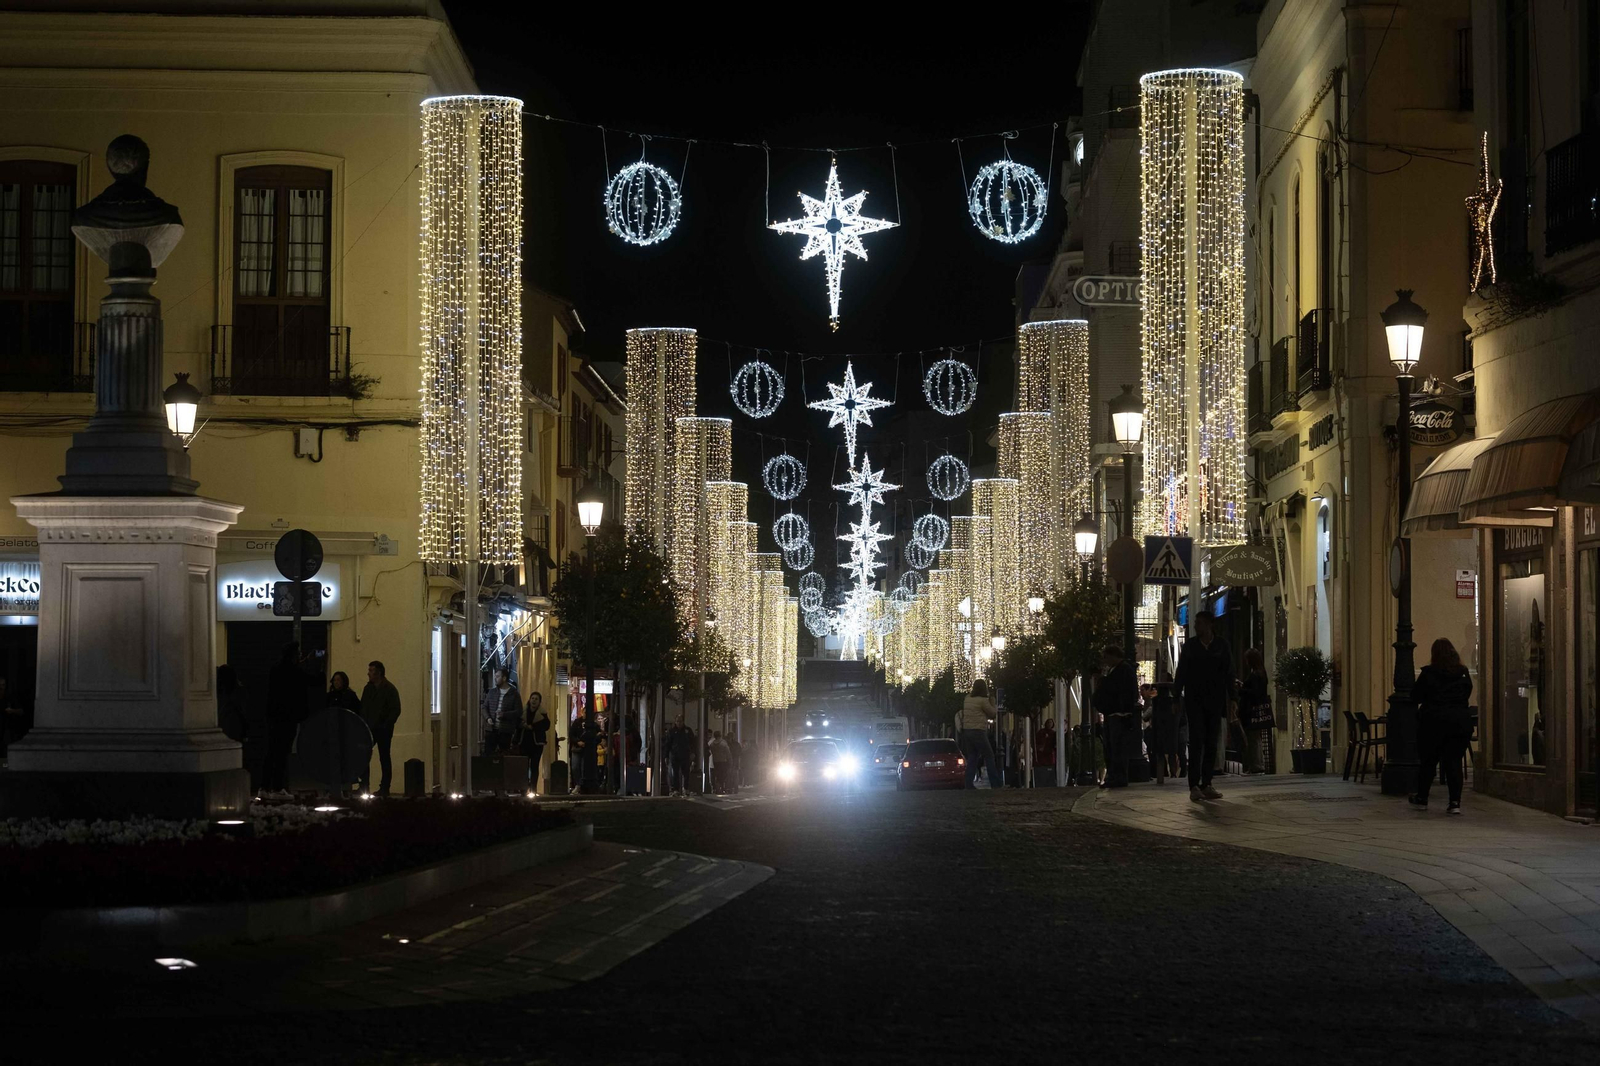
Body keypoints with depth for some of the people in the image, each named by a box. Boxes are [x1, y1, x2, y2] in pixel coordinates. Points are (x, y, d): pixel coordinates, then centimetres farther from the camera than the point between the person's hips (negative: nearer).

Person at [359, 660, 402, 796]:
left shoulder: (390, 690, -6)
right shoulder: (368, 688, 12)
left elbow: (395, 710, -9)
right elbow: (363, 708, 16)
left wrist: (386, 725, -15)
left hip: (383, 729, -6)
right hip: (369, 729, 6)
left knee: (384, 758, 0)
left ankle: (384, 788, 3)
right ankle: (364, 786, 4)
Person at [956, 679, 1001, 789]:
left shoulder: (967, 699, 10)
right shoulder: (983, 700, -11)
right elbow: (992, 713, 0)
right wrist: (992, 702, 14)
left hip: (967, 731, 7)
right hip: (979, 731, -7)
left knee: (972, 759, 9)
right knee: (989, 757, 0)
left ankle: (969, 784, 1)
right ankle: (995, 784, -2)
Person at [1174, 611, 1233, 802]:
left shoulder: (1221, 645, 4)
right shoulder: (1189, 645, 4)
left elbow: (1228, 672, 4)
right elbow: (1181, 672, 5)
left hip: (1215, 700, 1)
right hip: (1194, 699, -1)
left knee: (1211, 743, 4)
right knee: (1196, 741, -9)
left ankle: (1206, 785, 8)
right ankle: (1194, 786, -13)